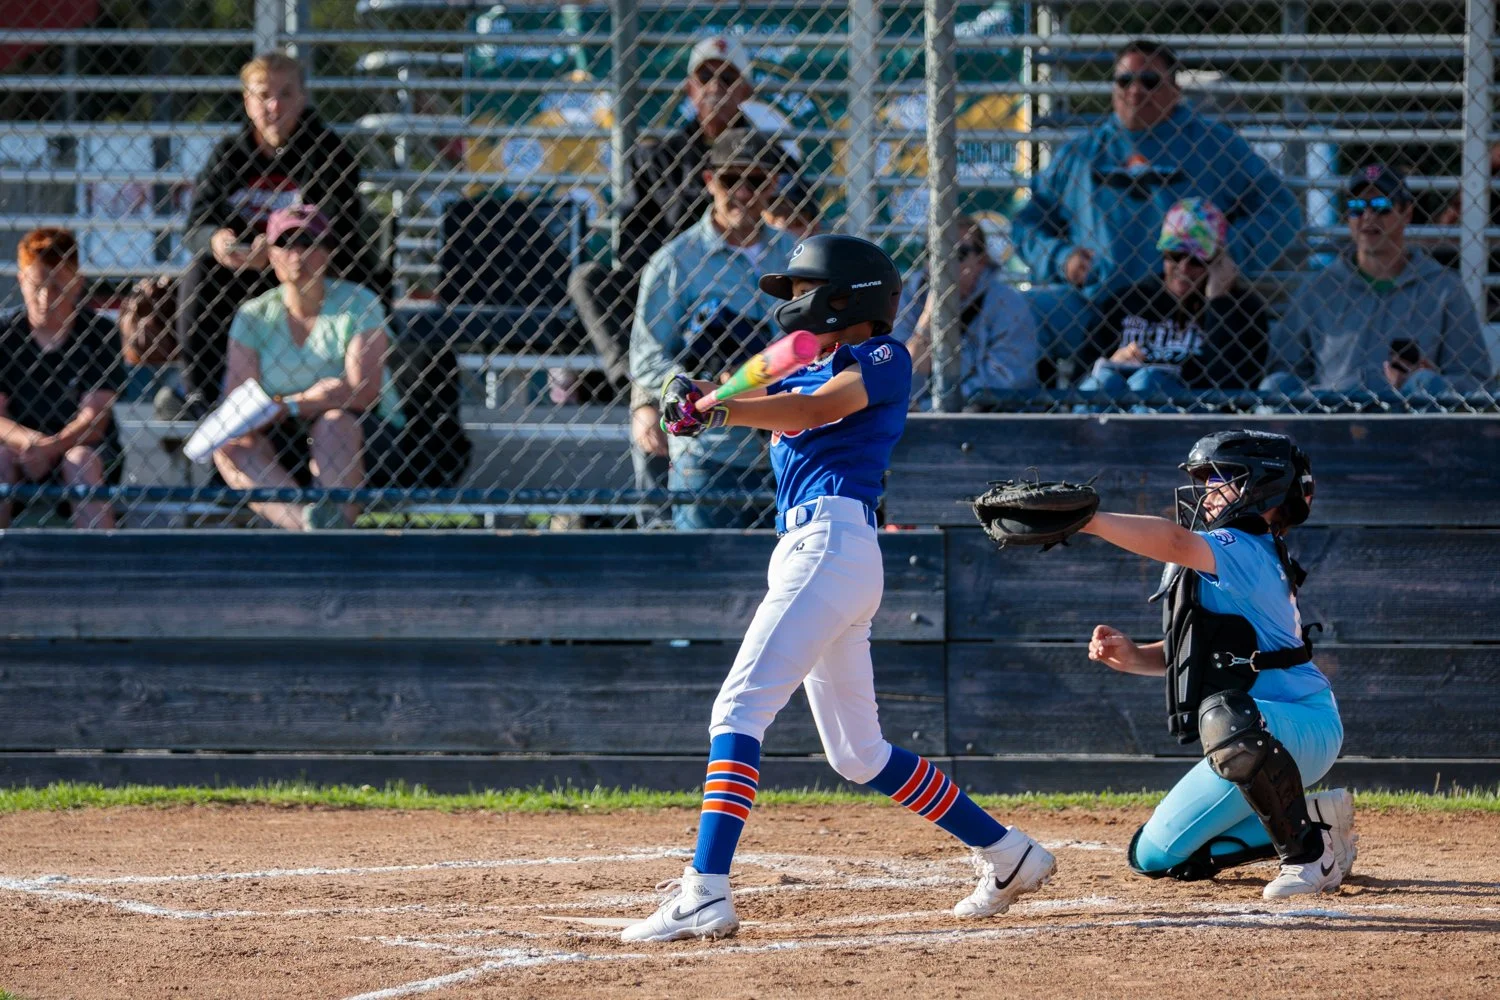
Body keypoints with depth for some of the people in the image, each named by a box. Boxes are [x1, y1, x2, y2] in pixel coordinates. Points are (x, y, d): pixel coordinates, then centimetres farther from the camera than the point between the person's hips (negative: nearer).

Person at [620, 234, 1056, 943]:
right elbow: (774, 407, 11)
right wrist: (698, 399, -11)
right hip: (805, 550, 10)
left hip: (832, 540, -10)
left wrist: (713, 409, -27)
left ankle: (705, 894, -29)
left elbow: (815, 410, -18)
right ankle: (1009, 857, 23)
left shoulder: (885, 359, -1)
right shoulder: (807, 370, 26)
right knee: (859, 755, 15)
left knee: (738, 711, -19)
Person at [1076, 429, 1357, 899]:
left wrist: (1084, 520, -35)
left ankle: (1306, 848, -28)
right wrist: (1132, 656, -1)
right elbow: (1185, 654, 18)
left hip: (1304, 723, -10)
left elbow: (1174, 542, -34)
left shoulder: (1245, 549, -15)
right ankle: (1316, 823, 15)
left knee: (1228, 720, -44)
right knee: (1156, 856, 11)